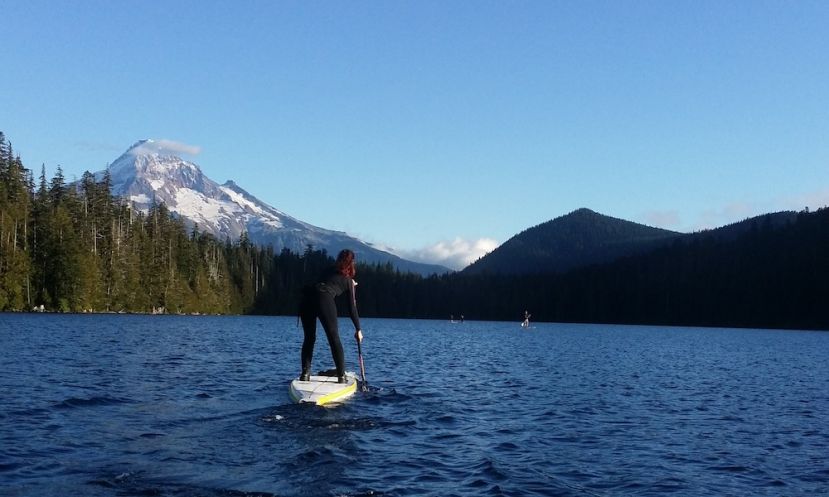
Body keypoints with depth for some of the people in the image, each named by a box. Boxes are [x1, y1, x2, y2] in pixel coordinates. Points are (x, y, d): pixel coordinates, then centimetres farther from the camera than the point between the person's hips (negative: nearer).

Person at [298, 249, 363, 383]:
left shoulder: (329, 271, 29)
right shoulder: (348, 280, 18)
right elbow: (352, 308, 20)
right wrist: (358, 330, 27)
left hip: (307, 296, 4)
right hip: (324, 298, -4)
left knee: (309, 338, 15)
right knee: (334, 339, 6)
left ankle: (305, 373, 10)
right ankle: (341, 376, 7)